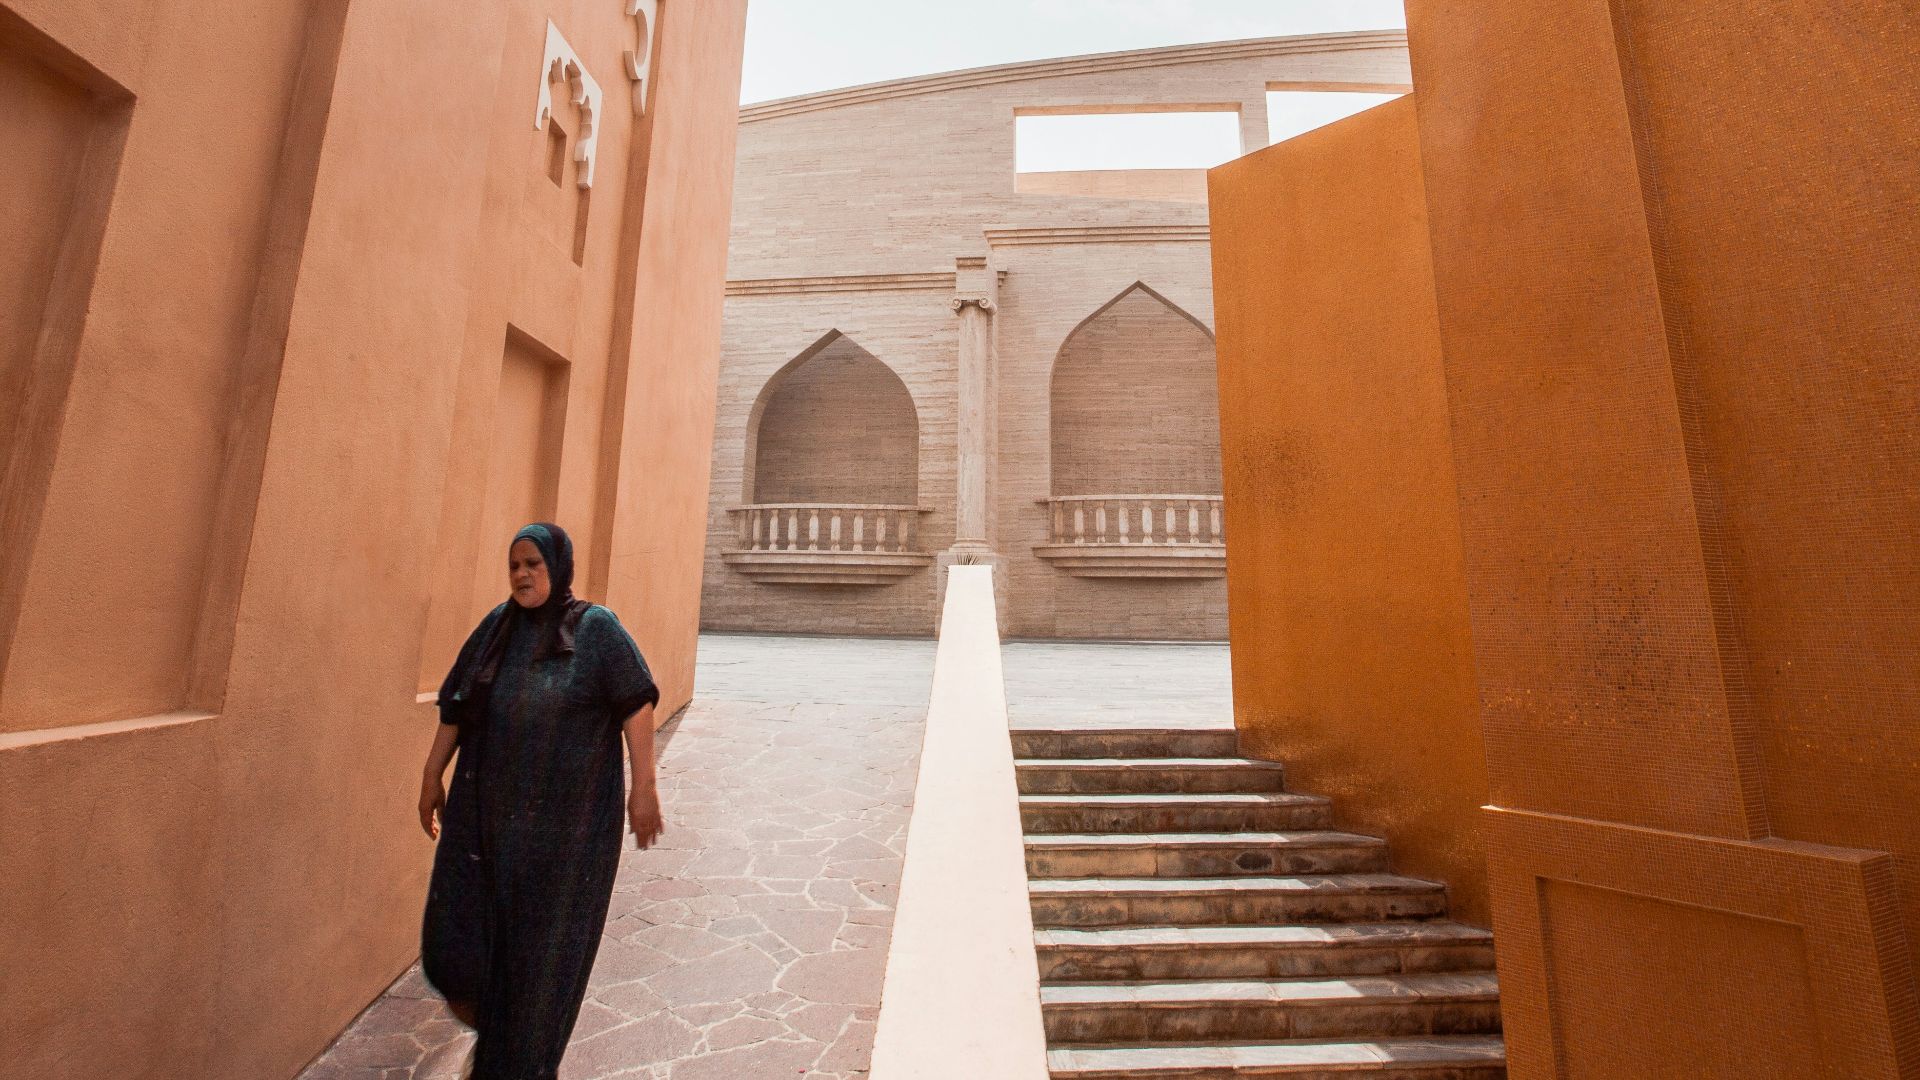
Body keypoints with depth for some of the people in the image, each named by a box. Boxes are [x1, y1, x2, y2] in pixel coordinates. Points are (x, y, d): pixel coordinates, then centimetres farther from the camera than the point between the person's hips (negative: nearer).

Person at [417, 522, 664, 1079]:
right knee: (455, 938, 7)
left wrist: (643, 786, -16)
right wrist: (433, 775, 12)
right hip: (486, 810, 4)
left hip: (565, 818, -4)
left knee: (542, 945, 8)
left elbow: (636, 704, -12)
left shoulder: (596, 627, -8)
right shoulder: (498, 625, 5)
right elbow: (456, 706, 12)